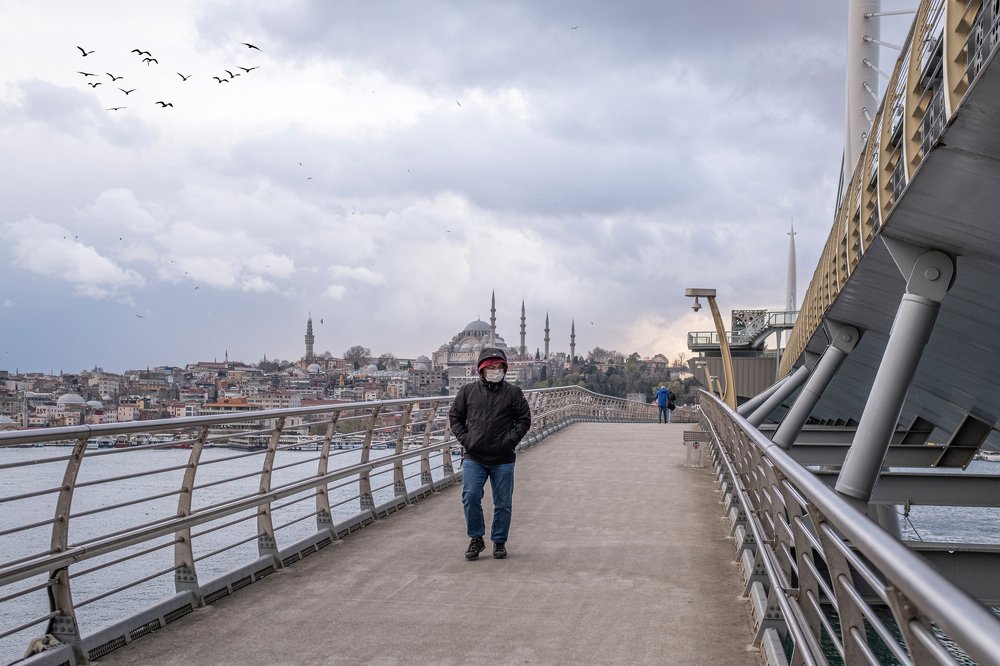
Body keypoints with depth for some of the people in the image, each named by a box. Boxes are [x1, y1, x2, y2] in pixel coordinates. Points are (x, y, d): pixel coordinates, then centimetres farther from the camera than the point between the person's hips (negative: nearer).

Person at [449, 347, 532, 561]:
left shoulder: (513, 393, 2)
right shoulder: (468, 391, 4)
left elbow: (524, 419, 5)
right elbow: (455, 416, 11)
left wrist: (510, 440, -7)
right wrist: (464, 439, -2)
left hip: (503, 459, 0)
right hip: (473, 457, 0)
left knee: (503, 503, 6)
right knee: (470, 497, -10)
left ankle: (499, 541, 23)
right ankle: (476, 538, 9)